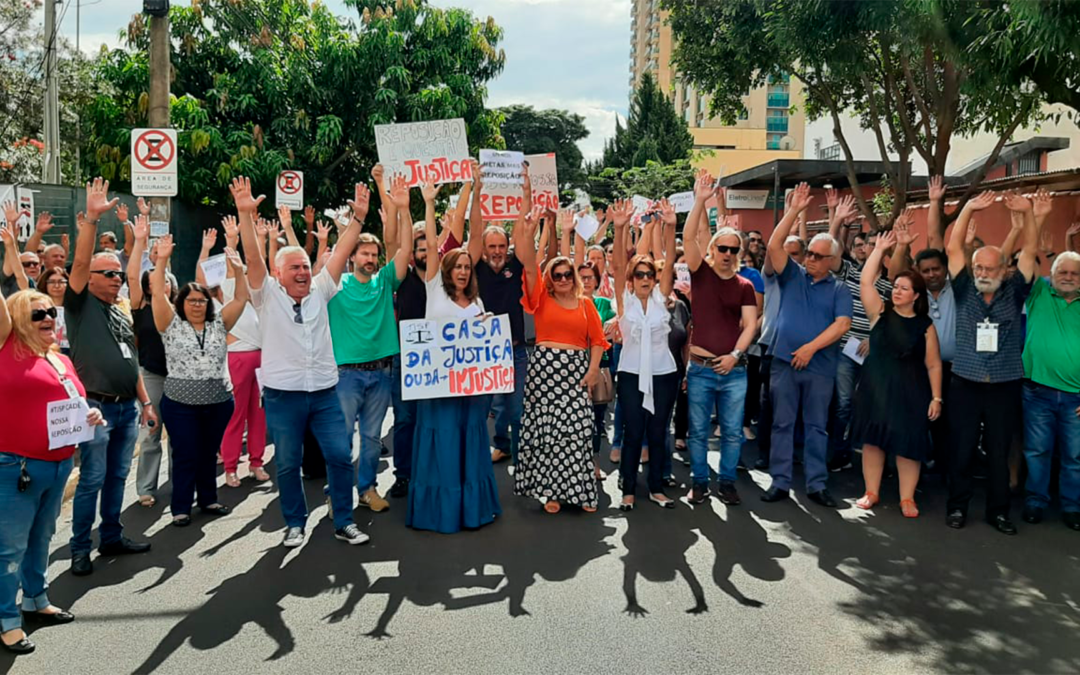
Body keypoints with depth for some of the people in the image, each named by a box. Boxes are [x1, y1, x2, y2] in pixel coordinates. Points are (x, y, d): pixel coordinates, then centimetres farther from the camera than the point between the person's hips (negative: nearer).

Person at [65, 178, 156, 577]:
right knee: (92, 480, -2)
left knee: (117, 477, 13)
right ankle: (80, 549, 9)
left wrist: (146, 402, 16)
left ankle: (112, 539, 24)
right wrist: (91, 218, -27)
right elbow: (80, 262, -18)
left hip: (127, 408, 7)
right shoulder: (81, 304, -2)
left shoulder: (121, 315, 17)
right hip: (96, 408, -7)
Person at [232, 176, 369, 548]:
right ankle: (295, 524, 25)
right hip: (282, 394, -2)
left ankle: (344, 522, 16)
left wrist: (358, 217, -5)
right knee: (288, 464, 8)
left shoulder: (319, 292, 8)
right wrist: (245, 214, -24)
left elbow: (340, 253, 2)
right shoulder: (267, 296, 1)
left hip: (324, 391, 2)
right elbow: (253, 257, -12)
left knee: (340, 456, 2)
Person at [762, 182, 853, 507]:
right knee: (782, 424, 5)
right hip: (784, 362, 1)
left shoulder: (839, 289, 4)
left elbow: (842, 324, -7)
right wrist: (794, 211, -11)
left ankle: (817, 485, 16)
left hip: (820, 367, -1)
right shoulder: (792, 275, 7)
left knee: (816, 427, 8)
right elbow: (774, 245, -5)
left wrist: (811, 347, -16)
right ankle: (780, 482, 12)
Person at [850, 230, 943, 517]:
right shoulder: (880, 312, 1)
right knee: (873, 439, 7)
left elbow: (933, 365, 0)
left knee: (909, 443, 3)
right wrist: (879, 249, -8)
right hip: (875, 386, 1)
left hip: (910, 390, -1)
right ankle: (871, 492, 19)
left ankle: (907, 498, 15)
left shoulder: (925, 325, -1)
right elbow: (866, 281, -11)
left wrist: (936, 397, -4)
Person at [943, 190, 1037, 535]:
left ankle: (998, 511, 19)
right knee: (961, 450, 5)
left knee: (999, 452, 8)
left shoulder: (1014, 293, 5)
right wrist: (968, 210, -9)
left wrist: (1027, 212, -11)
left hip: (1004, 387, 1)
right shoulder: (964, 291, 3)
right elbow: (953, 249, -2)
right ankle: (957, 507, 17)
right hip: (965, 384, 0)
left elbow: (1030, 251, -1)